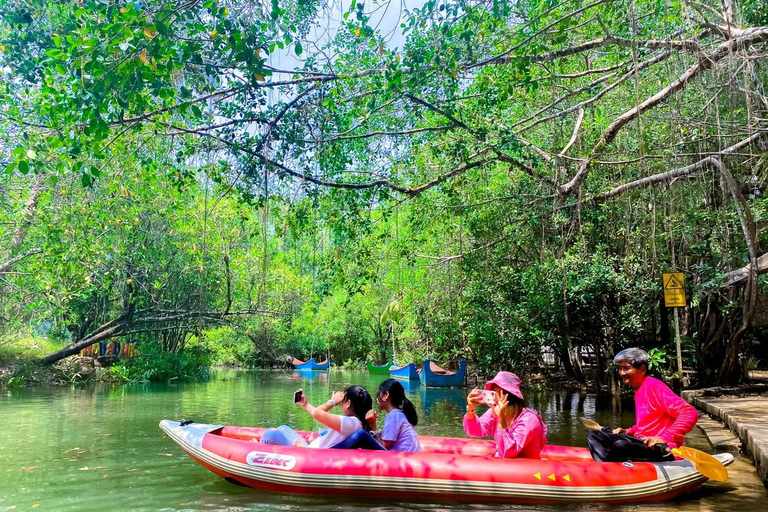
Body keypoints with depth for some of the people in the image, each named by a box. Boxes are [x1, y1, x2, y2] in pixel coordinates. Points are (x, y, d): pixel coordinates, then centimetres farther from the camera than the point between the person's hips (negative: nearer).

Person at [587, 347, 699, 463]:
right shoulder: (638, 389, 14)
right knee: (594, 436, 3)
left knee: (620, 445, -37)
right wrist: (628, 431, 10)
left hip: (664, 452, -10)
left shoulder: (654, 386, -13)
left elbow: (690, 413, -23)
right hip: (643, 443, 10)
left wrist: (663, 439, -32)